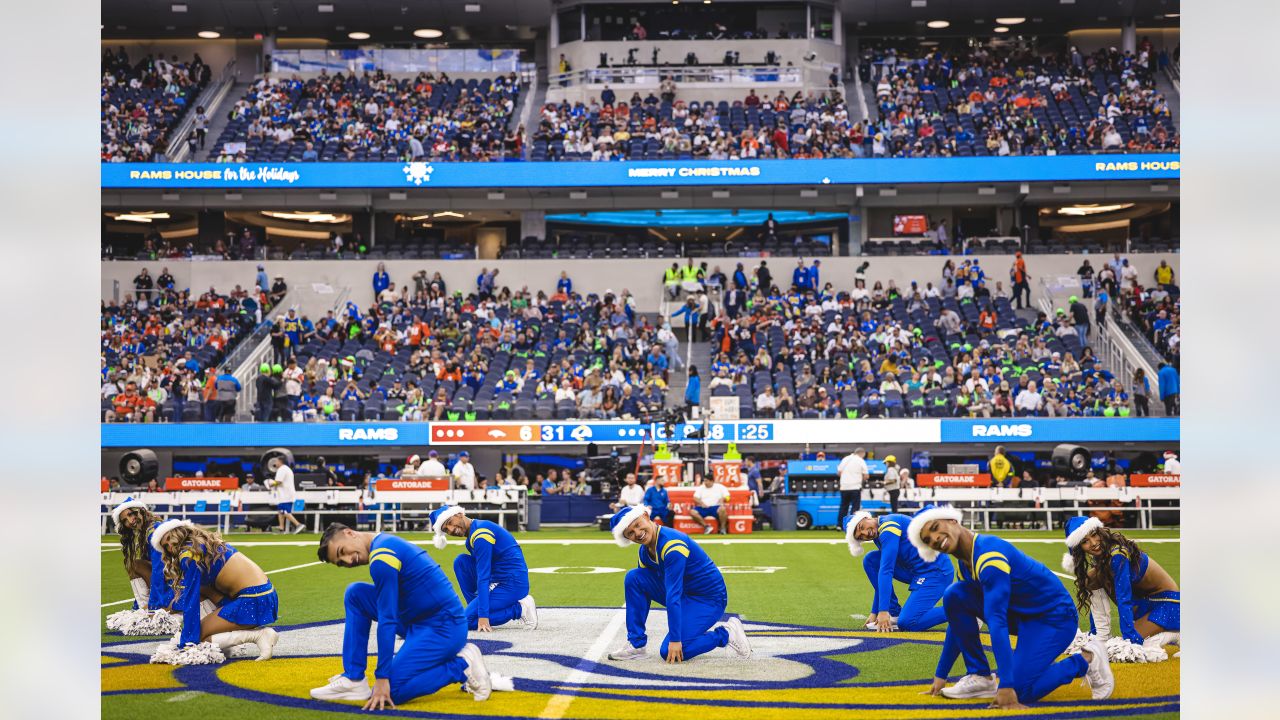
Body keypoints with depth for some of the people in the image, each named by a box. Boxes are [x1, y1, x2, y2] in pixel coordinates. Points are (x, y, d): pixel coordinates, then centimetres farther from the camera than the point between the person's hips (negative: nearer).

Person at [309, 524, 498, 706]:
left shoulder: (381, 559, -17)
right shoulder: (385, 542, 12)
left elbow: (387, 621, -19)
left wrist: (382, 678, -17)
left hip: (443, 628, -10)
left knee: (387, 692, -14)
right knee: (355, 595, 7)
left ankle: (460, 667, -3)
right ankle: (353, 680, 6)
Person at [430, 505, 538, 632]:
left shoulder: (480, 535, -18)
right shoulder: (472, 534, 12)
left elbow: (483, 578, -22)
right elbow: (480, 571, 20)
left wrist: (483, 616, -24)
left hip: (512, 585, -9)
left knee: (466, 621, -10)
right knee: (461, 562, 7)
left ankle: (519, 609, -5)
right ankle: (476, 607, 8)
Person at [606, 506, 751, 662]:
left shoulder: (672, 544, -26)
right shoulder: (645, 551, 2)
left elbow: (673, 596, -28)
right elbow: (642, 589, 9)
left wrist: (675, 640, -29)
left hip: (710, 600, -8)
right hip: (684, 596, 8)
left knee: (670, 652, -19)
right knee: (633, 578, -7)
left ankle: (726, 634, -2)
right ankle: (636, 645, -1)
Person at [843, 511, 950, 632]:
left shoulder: (888, 527, -17)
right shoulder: (880, 535, 12)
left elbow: (885, 572, -21)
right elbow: (881, 580, 18)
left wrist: (883, 611, -23)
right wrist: (874, 612, 19)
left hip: (937, 572, -9)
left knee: (907, 623, -19)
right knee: (870, 561, 6)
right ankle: (894, 614, 7)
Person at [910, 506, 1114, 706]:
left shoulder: (988, 555, -28)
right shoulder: (965, 565, 1)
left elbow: (997, 623, -34)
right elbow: (958, 620, 11)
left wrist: (1007, 687, -38)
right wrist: (940, 675, 11)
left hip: (1055, 618, -8)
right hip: (1019, 615, 8)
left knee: (1018, 691, -21)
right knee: (954, 595, -9)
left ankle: (1086, 660, 2)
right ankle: (980, 678, -1)